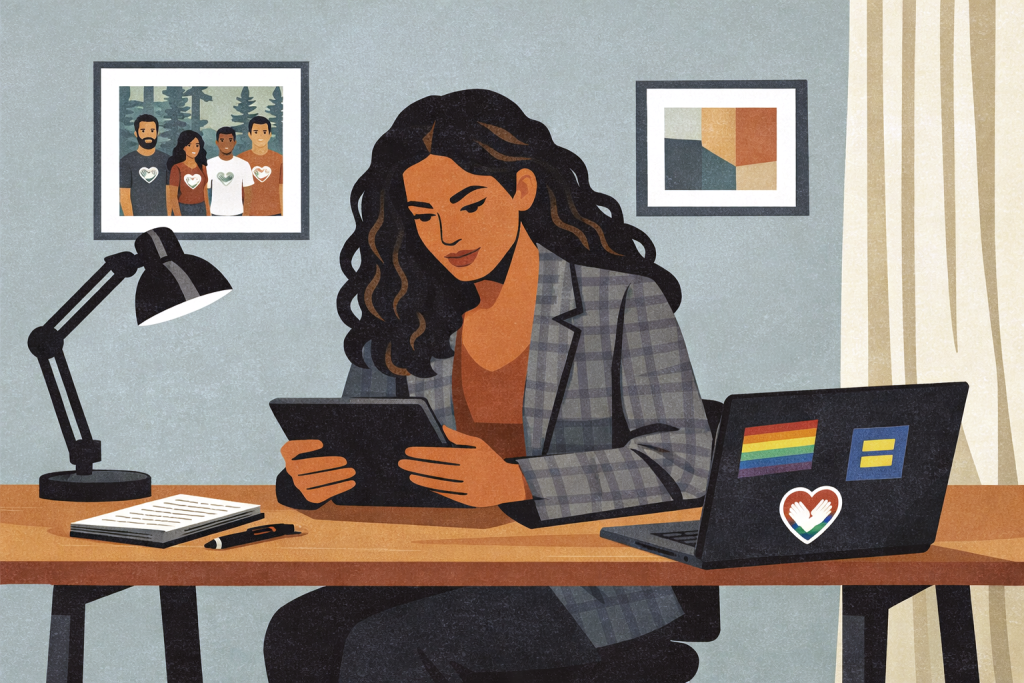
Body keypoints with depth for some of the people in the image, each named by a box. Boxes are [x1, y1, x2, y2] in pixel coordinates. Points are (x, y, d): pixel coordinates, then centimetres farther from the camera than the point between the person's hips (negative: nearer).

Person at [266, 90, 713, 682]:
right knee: (298, 635, -19)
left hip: (600, 586, -5)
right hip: (458, 573, 5)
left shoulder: (625, 302, -6)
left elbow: (682, 466, -16)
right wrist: (310, 479, -16)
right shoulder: (411, 321, 8)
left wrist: (515, 483, -29)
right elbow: (355, 455, 10)